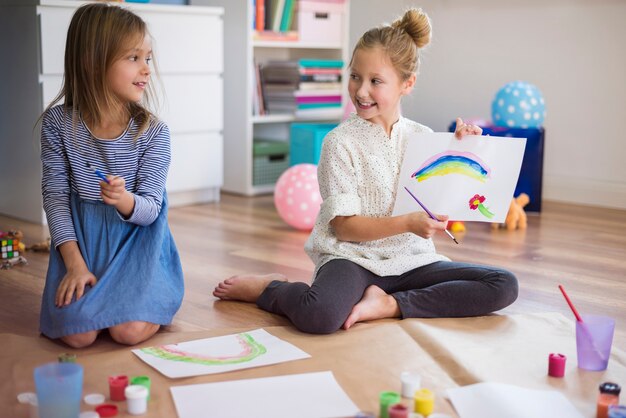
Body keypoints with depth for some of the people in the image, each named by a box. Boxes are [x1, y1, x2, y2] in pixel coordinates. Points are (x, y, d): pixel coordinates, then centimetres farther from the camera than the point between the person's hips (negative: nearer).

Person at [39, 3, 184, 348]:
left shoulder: (153, 132, -10)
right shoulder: (58, 123, -7)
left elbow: (149, 209, -9)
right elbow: (55, 194, -2)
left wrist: (125, 200, -34)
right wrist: (74, 263, -11)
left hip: (137, 239, -1)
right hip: (82, 239, 1)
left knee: (130, 330, -21)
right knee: (77, 334, -17)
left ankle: (151, 296, 11)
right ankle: (89, 292, 14)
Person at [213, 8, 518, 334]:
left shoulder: (423, 137, 6)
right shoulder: (341, 141, -6)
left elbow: (441, 211, 8)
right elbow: (343, 227, -10)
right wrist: (407, 223, -22)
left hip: (410, 259, 5)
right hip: (354, 257, -5)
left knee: (504, 286, -14)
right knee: (319, 316, -37)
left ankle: (390, 304, -14)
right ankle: (266, 288, -2)